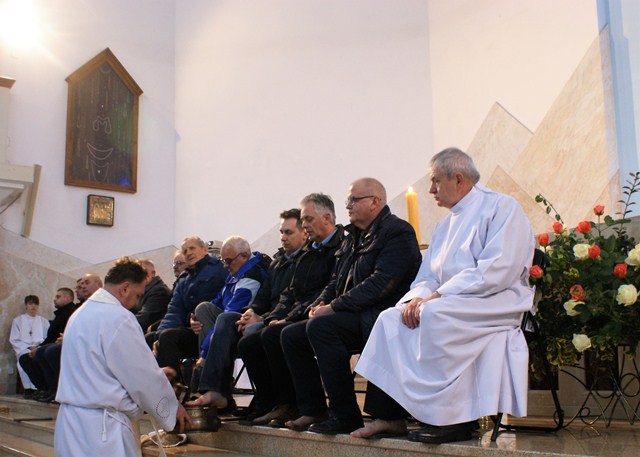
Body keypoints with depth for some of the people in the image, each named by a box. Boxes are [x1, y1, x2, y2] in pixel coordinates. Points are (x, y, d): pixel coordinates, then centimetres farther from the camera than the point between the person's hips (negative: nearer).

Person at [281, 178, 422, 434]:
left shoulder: (398, 231, -8)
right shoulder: (354, 237, 20)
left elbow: (381, 282, -20)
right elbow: (337, 281, 24)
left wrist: (334, 307, -19)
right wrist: (321, 303, 2)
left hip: (380, 317, -9)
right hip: (354, 317, 10)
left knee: (319, 326, -30)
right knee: (291, 335, 0)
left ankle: (346, 415, -23)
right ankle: (312, 410, 3)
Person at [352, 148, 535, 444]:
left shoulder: (502, 208, -4)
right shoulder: (445, 225, 22)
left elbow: (497, 271, -18)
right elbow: (427, 277, 16)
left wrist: (437, 296, -19)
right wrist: (417, 298, -8)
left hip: (495, 302, -8)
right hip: (448, 304, 8)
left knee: (433, 316, -32)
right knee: (391, 318, -12)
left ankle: (452, 419, -22)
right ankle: (389, 415, -14)